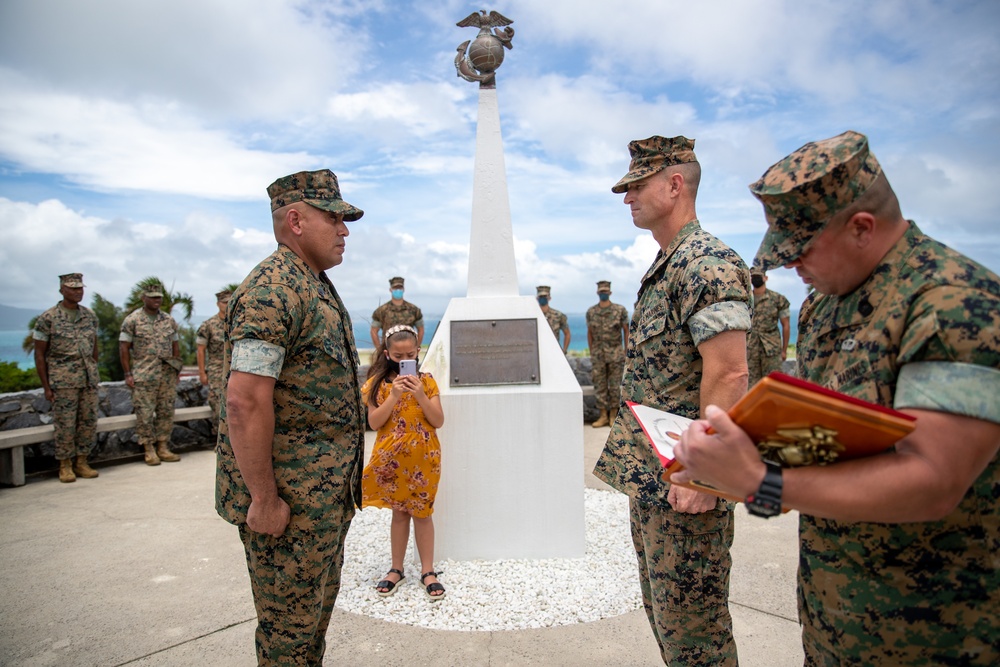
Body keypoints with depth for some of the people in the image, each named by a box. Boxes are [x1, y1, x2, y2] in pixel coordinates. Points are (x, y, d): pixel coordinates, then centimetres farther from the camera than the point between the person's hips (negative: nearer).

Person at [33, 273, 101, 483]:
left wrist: (94, 374, 13)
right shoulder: (48, 318, -4)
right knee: (65, 424, 0)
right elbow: (39, 353, -2)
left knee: (89, 422, 6)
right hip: (63, 380, -4)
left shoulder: (90, 316, 8)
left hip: (89, 379, 4)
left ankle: (82, 463, 17)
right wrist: (46, 387, -5)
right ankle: (65, 466, 14)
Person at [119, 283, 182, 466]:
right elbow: (124, 348, -1)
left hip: (168, 375, 4)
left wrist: (176, 370, 10)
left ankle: (163, 447, 14)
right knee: (145, 413, 0)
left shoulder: (169, 320, 11)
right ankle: (149, 450, 9)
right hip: (143, 375, -4)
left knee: (166, 411, 5)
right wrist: (128, 374, -6)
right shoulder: (132, 320, -1)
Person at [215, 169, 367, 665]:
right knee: (290, 622, 8)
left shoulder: (316, 286, 13)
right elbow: (244, 403, -26)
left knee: (320, 603, 23)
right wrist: (263, 499, -22)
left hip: (328, 490, 10)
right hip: (289, 496, -10)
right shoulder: (272, 290, -20)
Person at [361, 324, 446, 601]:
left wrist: (420, 395, -20)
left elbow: (438, 421, -7)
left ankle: (428, 571, 20)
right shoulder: (378, 383, -2)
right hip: (391, 458, 1)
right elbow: (373, 422, -9)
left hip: (423, 457, 0)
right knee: (399, 512, 11)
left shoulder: (426, 380, -3)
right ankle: (396, 569, 27)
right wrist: (394, 396, -20)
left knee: (422, 512, 7)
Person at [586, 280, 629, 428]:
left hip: (615, 353, -2)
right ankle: (603, 416, 11)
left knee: (615, 385, 3)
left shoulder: (620, 310, -1)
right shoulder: (591, 312, 6)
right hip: (598, 354, 2)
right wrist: (591, 352, 8)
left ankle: (613, 415, 13)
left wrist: (626, 351, 0)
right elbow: (590, 333, 11)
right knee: (599, 385, 4)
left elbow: (626, 331, 3)